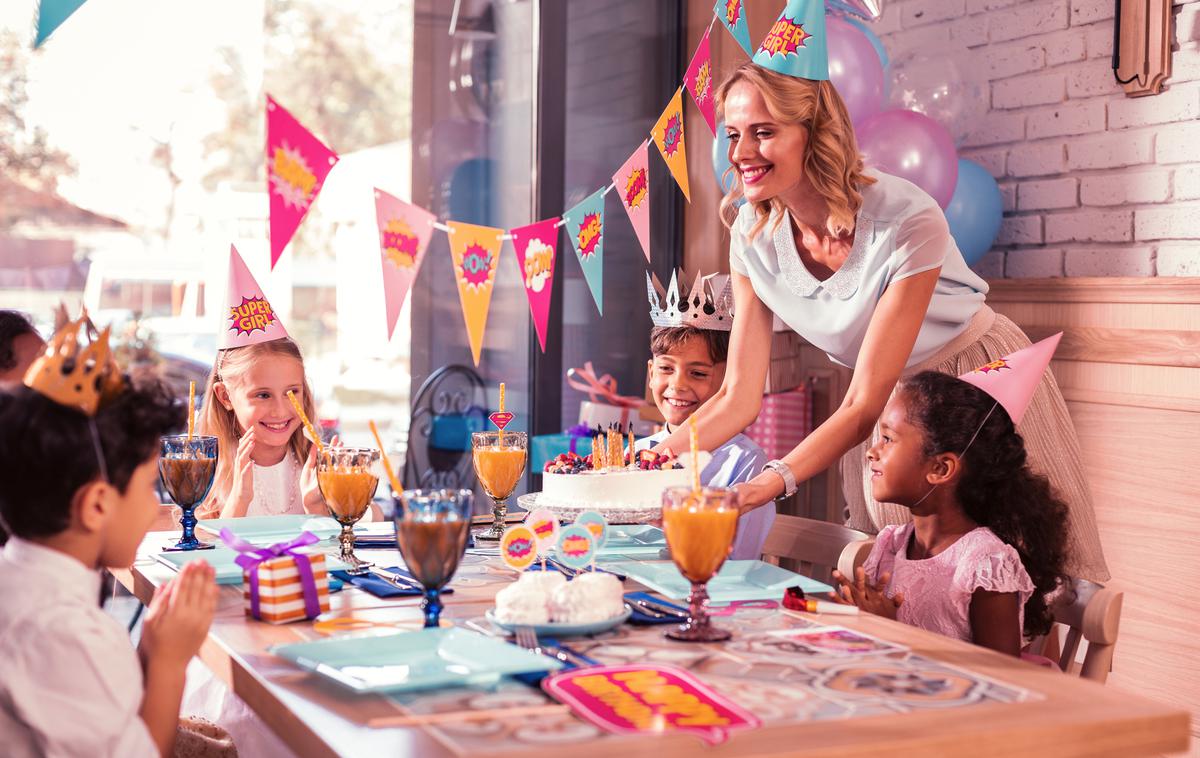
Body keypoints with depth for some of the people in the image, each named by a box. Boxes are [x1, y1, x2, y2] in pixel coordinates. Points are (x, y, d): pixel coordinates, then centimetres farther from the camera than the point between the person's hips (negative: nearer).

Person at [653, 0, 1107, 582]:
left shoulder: (907, 224, -31)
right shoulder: (753, 235, -15)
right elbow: (740, 397, -12)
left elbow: (865, 403, -30)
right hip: (885, 402, 5)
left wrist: (773, 481, -44)